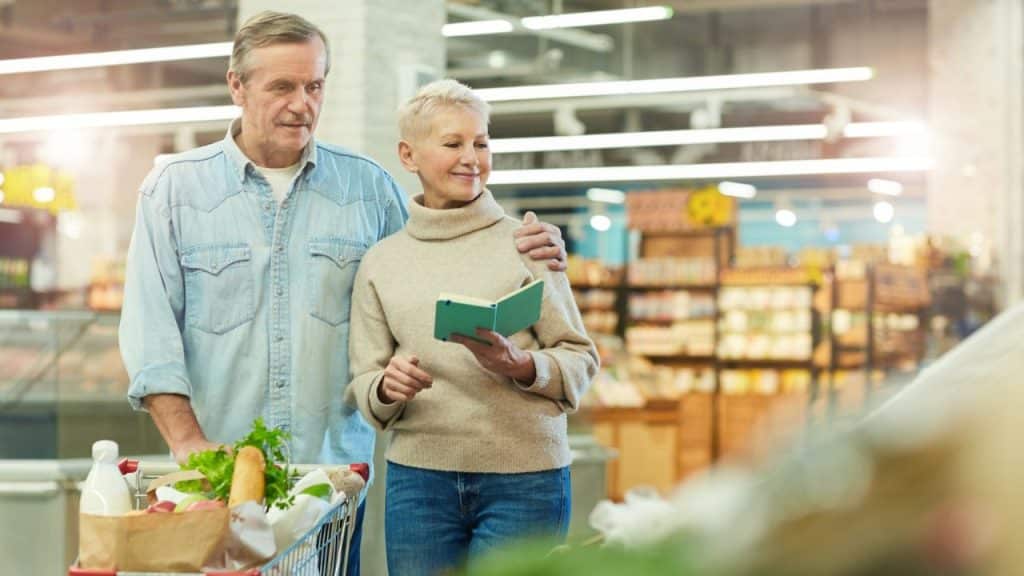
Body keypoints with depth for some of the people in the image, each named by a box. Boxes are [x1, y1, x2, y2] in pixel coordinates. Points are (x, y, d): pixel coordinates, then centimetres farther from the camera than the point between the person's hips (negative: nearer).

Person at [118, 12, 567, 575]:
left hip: (337, 469, 2)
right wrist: (189, 442, -14)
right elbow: (151, 324, -3)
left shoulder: (367, 186, 9)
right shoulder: (175, 187, 3)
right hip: (219, 476, -1)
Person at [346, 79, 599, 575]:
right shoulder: (380, 263, 8)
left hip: (525, 478, -2)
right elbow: (363, 387, 10)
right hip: (418, 476, 2)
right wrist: (388, 388, -12)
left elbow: (580, 360, 2)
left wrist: (520, 366, -17)